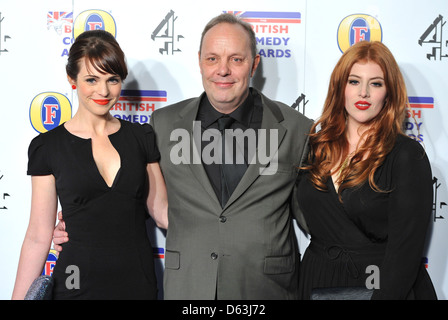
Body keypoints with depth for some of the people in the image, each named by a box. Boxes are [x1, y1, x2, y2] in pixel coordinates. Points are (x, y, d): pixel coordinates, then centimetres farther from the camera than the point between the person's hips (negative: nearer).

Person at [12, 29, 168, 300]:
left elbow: (161, 209, 4)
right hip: (78, 284, -2)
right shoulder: (48, 146, -3)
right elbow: (38, 236, -2)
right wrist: (19, 296, -6)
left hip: (139, 282, 2)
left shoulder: (142, 137, 3)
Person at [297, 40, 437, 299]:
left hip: (389, 287, -4)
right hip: (318, 282, 4)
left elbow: (405, 248, -16)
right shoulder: (318, 145, 2)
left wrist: (384, 294, -22)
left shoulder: (407, 155, -12)